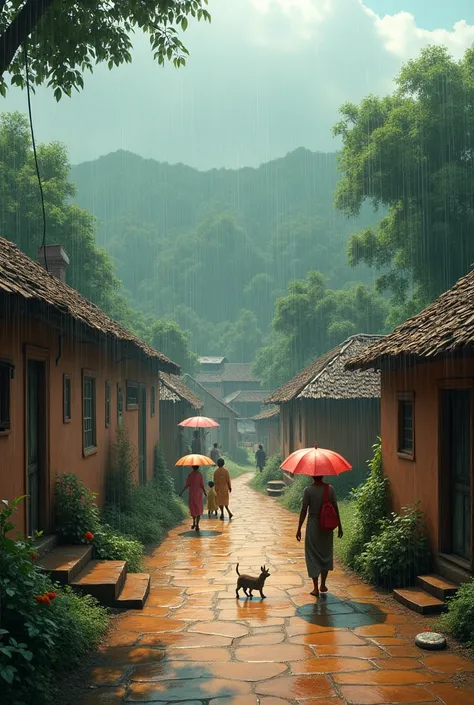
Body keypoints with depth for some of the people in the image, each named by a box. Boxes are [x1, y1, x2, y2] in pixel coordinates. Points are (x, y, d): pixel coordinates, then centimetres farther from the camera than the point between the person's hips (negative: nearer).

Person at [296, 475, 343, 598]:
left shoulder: (308, 490, -11)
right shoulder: (330, 489, -5)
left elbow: (304, 510, -10)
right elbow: (335, 508, -2)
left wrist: (299, 529, -3)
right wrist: (339, 526, 8)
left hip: (313, 526, -2)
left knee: (313, 556, 6)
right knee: (326, 554, 18)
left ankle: (316, 588, 5)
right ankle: (323, 585, 25)